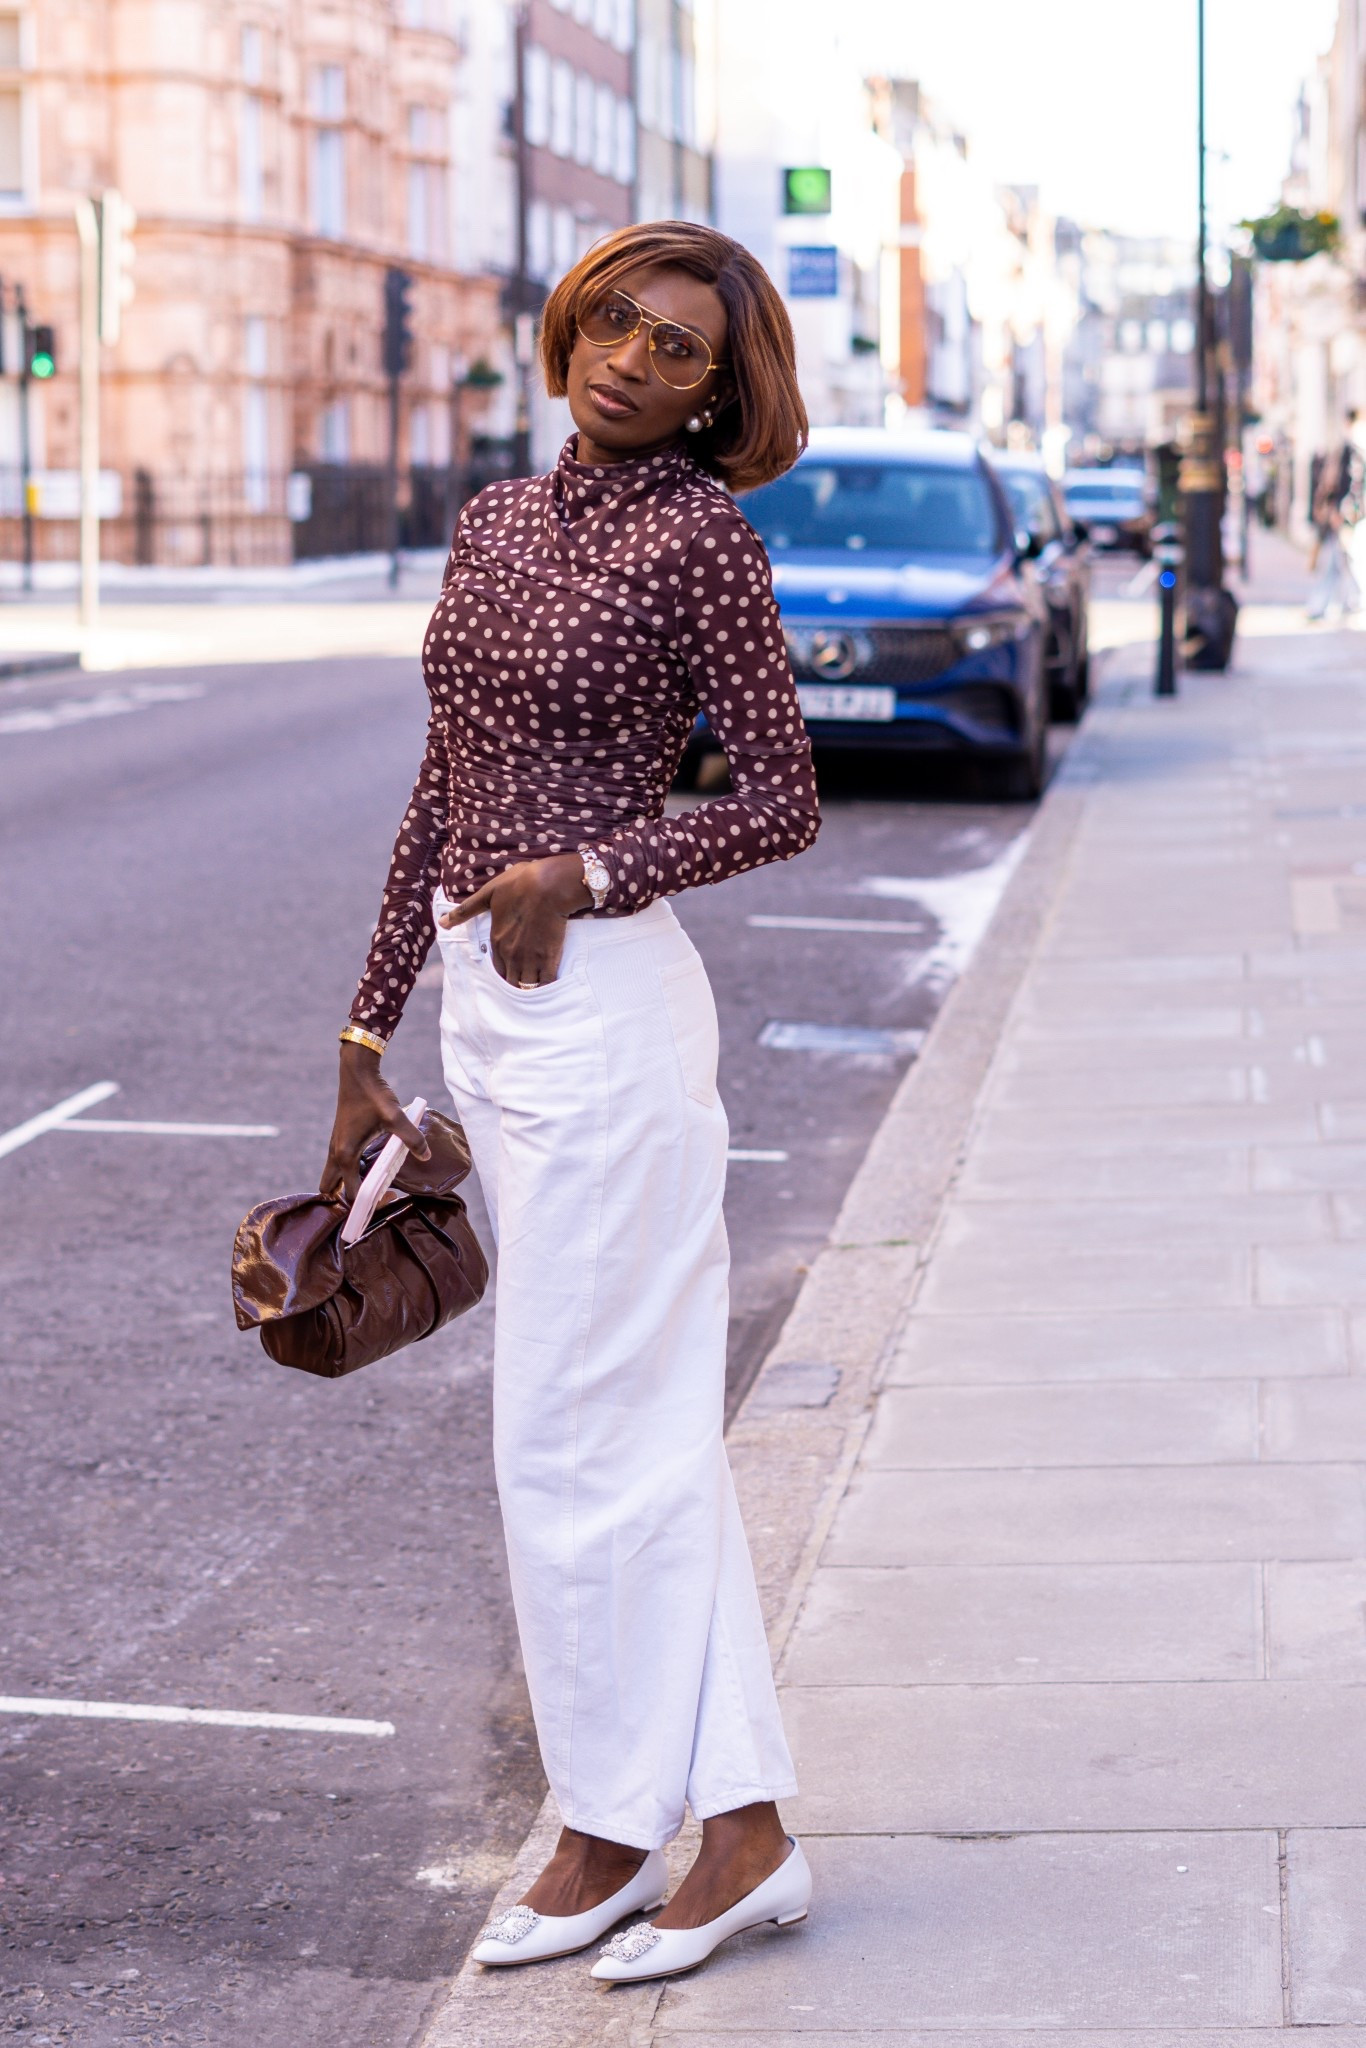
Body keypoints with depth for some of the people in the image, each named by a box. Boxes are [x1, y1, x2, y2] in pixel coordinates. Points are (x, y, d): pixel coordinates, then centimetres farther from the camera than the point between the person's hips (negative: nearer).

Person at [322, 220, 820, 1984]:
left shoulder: (702, 542, -8)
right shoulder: (496, 521, 13)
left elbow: (784, 805, -7)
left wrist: (583, 873, -18)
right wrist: (366, 1037, 16)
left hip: (604, 1004, -8)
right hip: (486, 1004, 8)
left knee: (572, 1434, -2)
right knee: (646, 1424, 10)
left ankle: (610, 1836, 12)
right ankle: (740, 1830, 17)